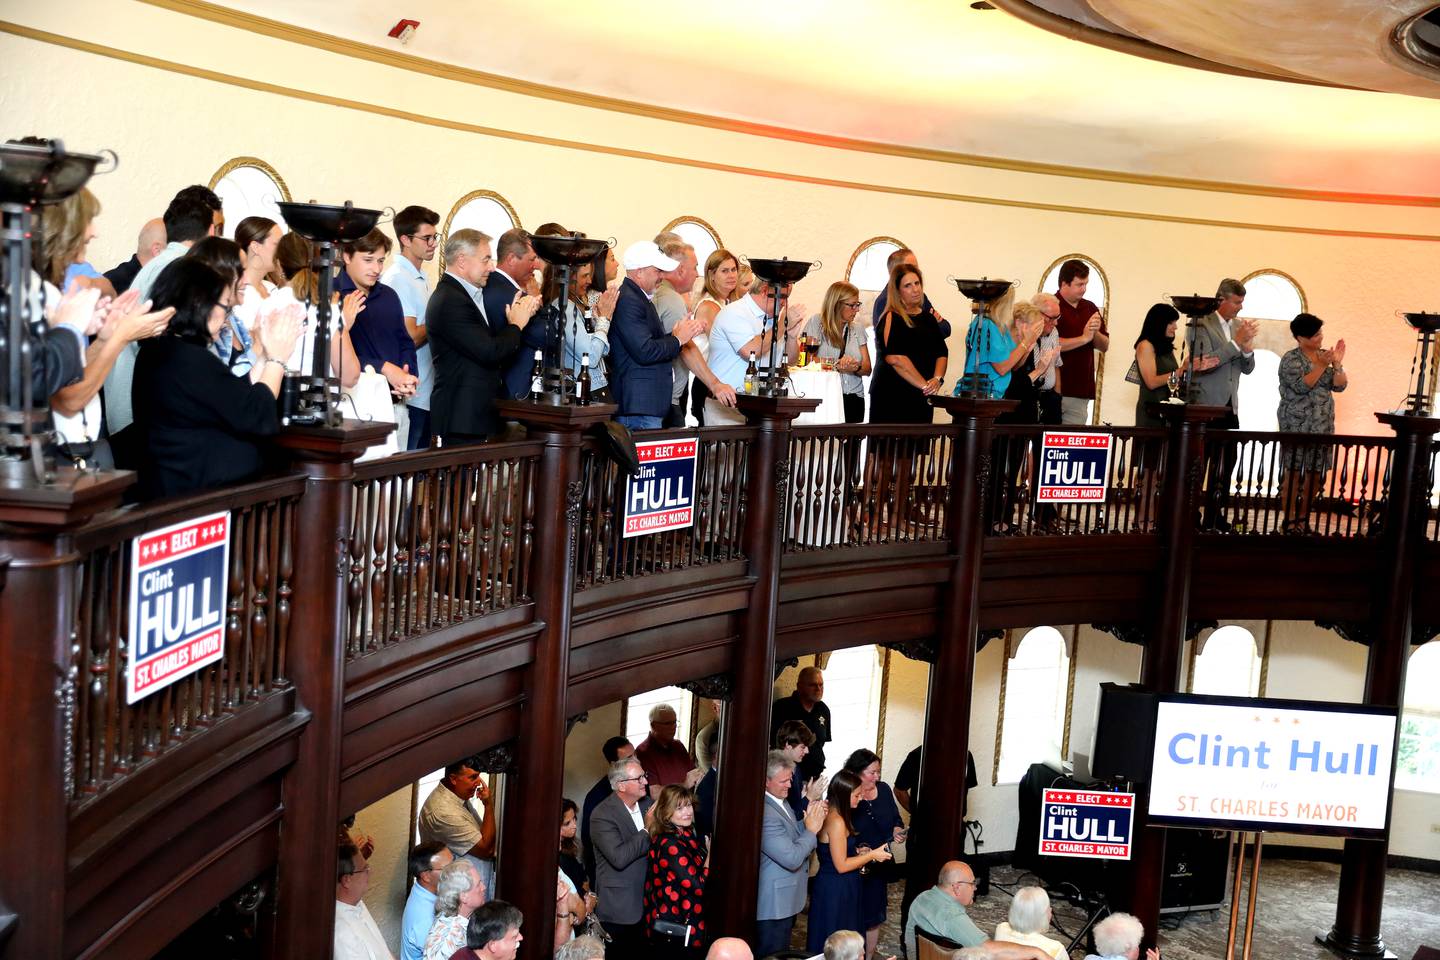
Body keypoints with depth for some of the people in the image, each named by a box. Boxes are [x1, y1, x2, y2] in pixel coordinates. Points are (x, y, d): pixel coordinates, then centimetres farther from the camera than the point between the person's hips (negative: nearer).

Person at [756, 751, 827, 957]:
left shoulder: (781, 802, 5)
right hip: (774, 904, -10)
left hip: (786, 901, 10)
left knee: (781, 954, 21)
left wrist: (808, 821, -2)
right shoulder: (765, 814, -28)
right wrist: (811, 829, -15)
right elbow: (792, 858, -28)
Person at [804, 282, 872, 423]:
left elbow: (867, 369, 10)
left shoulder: (858, 328, 15)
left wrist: (856, 367, -12)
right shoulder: (817, 322, 1)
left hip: (854, 399, 4)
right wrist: (837, 366, -17)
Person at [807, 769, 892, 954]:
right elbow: (841, 865, -20)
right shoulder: (837, 822, -21)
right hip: (836, 890, -10)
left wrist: (857, 852, 10)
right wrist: (872, 855, -11)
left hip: (835, 887, 10)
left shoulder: (830, 815, 8)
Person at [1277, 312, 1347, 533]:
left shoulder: (1324, 356, 11)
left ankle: (1303, 517, 18)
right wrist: (1321, 365, -20)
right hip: (1297, 425, -6)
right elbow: (1301, 386, -19)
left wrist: (1337, 363, -8)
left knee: (1315, 473, 6)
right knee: (1294, 472, -4)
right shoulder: (1291, 359, -6)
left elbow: (1340, 386, 5)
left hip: (1322, 425, 6)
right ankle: (1290, 519, 2)